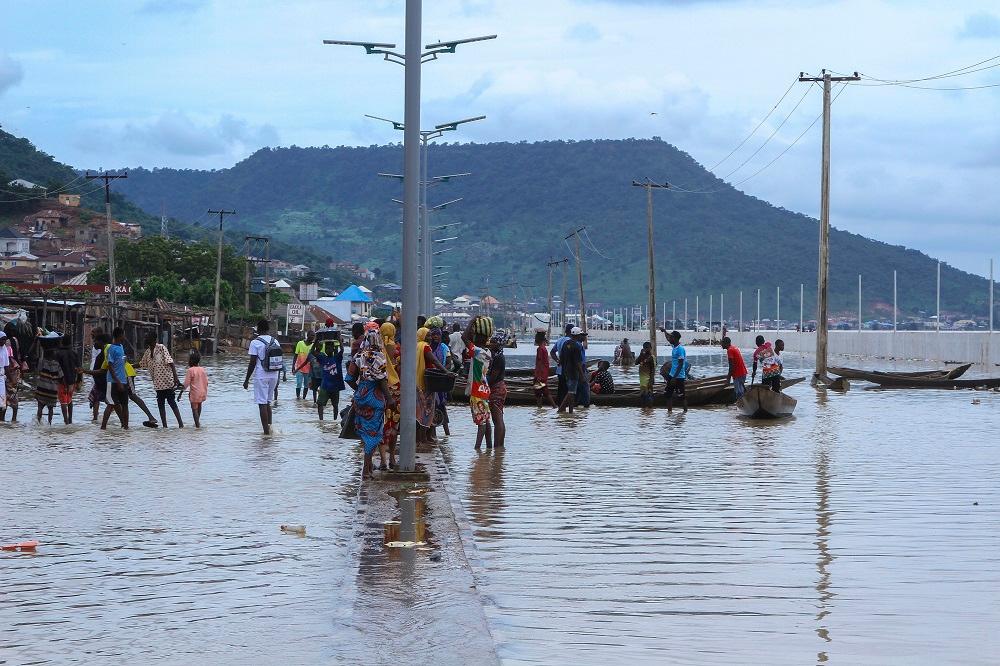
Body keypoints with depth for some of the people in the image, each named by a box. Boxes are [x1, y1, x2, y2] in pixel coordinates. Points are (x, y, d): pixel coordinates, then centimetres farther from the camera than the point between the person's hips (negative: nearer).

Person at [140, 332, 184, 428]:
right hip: (158, 382, 7)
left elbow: (170, 362, -16)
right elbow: (142, 364, 24)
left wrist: (175, 377, -23)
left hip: (167, 380, -7)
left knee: (171, 402, -5)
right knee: (160, 403, 6)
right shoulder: (147, 352, 10)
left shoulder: (161, 348, -10)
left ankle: (181, 423, 1)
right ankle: (164, 426, 10)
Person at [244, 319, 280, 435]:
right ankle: (269, 427, 15)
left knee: (262, 404, -2)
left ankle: (266, 431, -5)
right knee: (267, 403, 18)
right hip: (273, 376, 6)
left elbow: (252, 363, -12)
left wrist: (246, 380, -5)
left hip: (261, 377, -6)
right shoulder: (275, 341, 7)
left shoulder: (255, 342, -10)